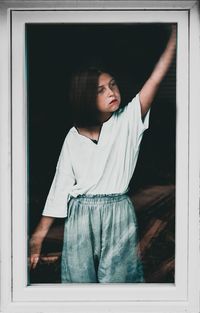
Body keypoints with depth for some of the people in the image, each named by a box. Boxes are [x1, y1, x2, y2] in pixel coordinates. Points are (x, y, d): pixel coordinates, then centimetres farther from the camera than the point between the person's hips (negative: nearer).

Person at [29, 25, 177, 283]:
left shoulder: (128, 122, 0)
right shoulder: (74, 136, 3)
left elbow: (156, 78, -9)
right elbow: (60, 185, 4)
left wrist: (175, 35, -17)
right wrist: (39, 234, 2)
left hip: (118, 215, -1)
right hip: (81, 216, 1)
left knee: (116, 279, 5)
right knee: (79, 278, 8)